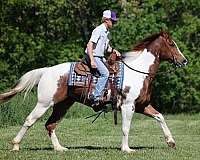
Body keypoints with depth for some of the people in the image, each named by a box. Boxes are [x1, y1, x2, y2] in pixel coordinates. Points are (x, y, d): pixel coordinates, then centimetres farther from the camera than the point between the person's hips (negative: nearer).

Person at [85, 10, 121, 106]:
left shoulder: (106, 32, 14)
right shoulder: (98, 30, -15)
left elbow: (106, 47, 26)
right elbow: (89, 45, -22)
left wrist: (114, 51, 5)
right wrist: (92, 61, -28)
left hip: (100, 57, 10)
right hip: (93, 56, -10)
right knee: (105, 73, -24)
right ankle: (95, 96, -27)